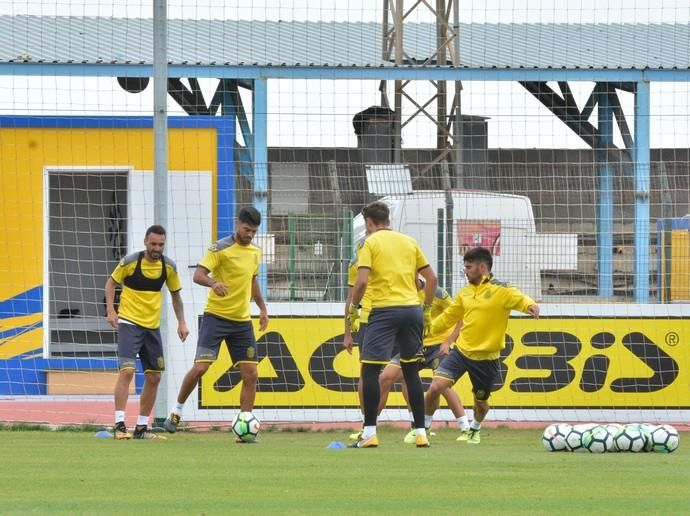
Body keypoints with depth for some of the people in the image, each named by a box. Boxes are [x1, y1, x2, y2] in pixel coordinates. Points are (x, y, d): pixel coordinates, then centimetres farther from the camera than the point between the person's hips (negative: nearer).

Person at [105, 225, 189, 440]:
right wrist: (111, 311, -11)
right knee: (127, 371, -19)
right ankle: (119, 425, -18)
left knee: (154, 377, 6)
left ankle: (141, 428, 16)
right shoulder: (130, 262, -10)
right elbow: (111, 282, 2)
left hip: (153, 326, 5)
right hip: (129, 323, -5)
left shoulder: (169, 266, 1)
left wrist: (181, 322, 8)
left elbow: (175, 294, 15)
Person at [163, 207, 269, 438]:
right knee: (200, 367, -14)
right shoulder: (221, 249, -10)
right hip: (216, 317, -6)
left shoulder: (255, 253, 11)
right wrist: (213, 283, -40)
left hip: (242, 321, 6)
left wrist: (262, 308, 24)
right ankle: (177, 410, 8)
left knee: (250, 374, -1)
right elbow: (198, 275, -20)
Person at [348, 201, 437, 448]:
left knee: (370, 370, 0)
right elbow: (431, 277, 15)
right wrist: (426, 310, 21)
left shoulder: (371, 243, 0)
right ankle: (421, 432, 12)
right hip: (412, 309, 5)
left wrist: (354, 307, 2)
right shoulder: (409, 242, 14)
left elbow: (362, 281, -11)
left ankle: (370, 433, -7)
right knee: (411, 370, 13)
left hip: (384, 310, -5)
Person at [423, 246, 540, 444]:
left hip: (487, 357, -3)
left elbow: (520, 299, -25)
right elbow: (448, 317, 19)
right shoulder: (465, 293, 8)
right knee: (435, 387, -15)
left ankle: (475, 429, 47)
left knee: (481, 401, 14)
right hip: (461, 351, 3)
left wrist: (530, 305, -47)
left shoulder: (501, 290, -9)